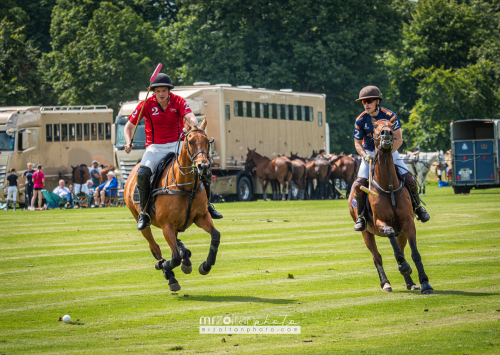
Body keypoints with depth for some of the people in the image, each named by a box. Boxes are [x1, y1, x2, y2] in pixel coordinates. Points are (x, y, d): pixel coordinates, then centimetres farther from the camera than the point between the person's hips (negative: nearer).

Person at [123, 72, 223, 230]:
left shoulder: (178, 101, -3)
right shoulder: (147, 105, -4)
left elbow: (190, 117, -21)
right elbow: (129, 126, 3)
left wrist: (194, 125, -45)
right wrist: (128, 143, -15)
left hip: (177, 146, 1)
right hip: (155, 148, -1)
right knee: (142, 173, -30)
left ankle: (207, 205, 8)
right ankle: (144, 213, -14)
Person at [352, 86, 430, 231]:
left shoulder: (389, 116, -14)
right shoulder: (361, 120, -10)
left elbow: (398, 139, -14)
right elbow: (357, 143, -3)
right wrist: (365, 155, -23)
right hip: (370, 153, 0)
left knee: (409, 180, -10)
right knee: (359, 184, -19)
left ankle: (417, 206, 18)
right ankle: (361, 216, -2)